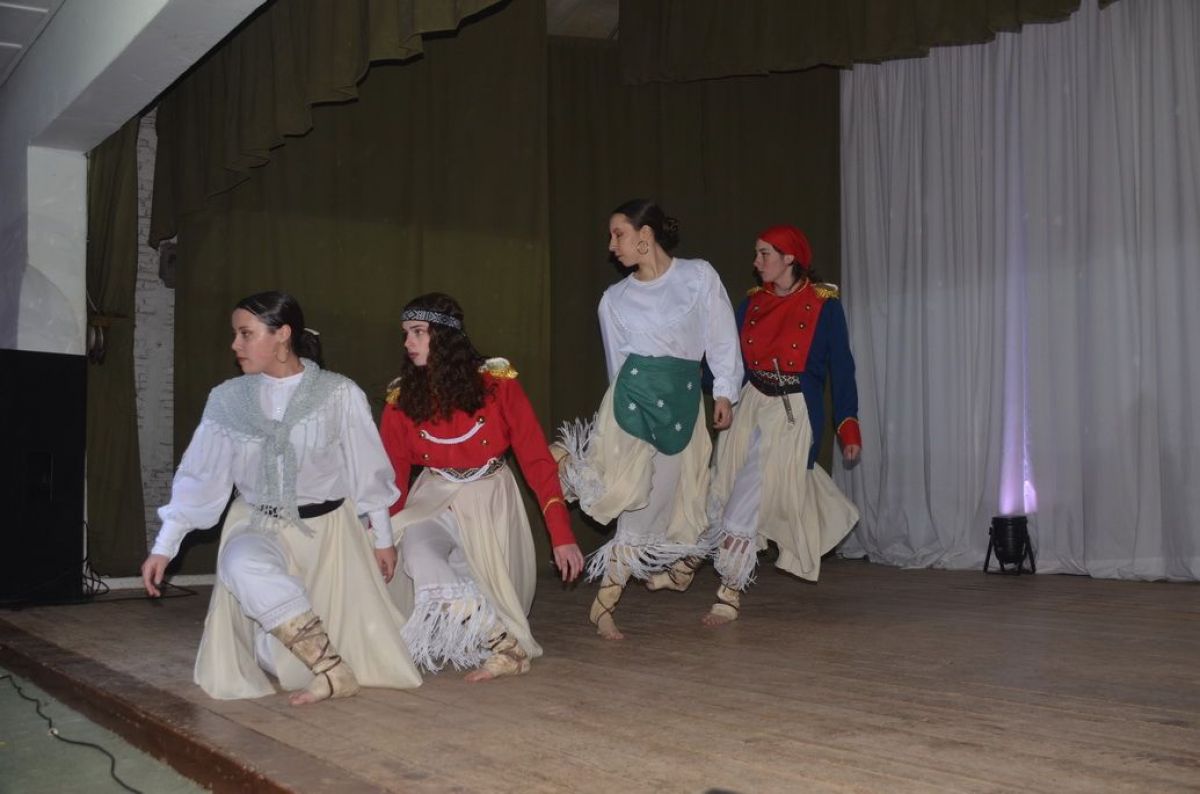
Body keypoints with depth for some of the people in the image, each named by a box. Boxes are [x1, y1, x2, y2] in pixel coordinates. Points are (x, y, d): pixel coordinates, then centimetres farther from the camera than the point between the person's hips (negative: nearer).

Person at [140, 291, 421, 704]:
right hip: (259, 526, 2)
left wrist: (382, 537, 3)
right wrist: (164, 546, -3)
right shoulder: (228, 399, -4)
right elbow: (198, 476, 0)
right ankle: (332, 670, -18)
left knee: (366, 655, -11)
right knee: (241, 561, -35)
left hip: (326, 527, -1)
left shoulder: (339, 394, -11)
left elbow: (367, 469, -3)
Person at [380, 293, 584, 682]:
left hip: (490, 502, -2)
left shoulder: (496, 382, -10)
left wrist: (561, 535, -14)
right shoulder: (401, 398, -3)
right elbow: (391, 475, 1)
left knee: (480, 587, -18)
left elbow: (536, 459, -9)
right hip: (433, 501, 2)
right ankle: (505, 645, -21)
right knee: (416, 554, -27)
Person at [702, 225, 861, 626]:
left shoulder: (824, 305, -4)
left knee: (746, 502, -11)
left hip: (794, 412, -5)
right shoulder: (753, 303, 9)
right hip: (751, 406, 5)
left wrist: (848, 427, -5)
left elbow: (841, 368, -2)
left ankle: (729, 594, -2)